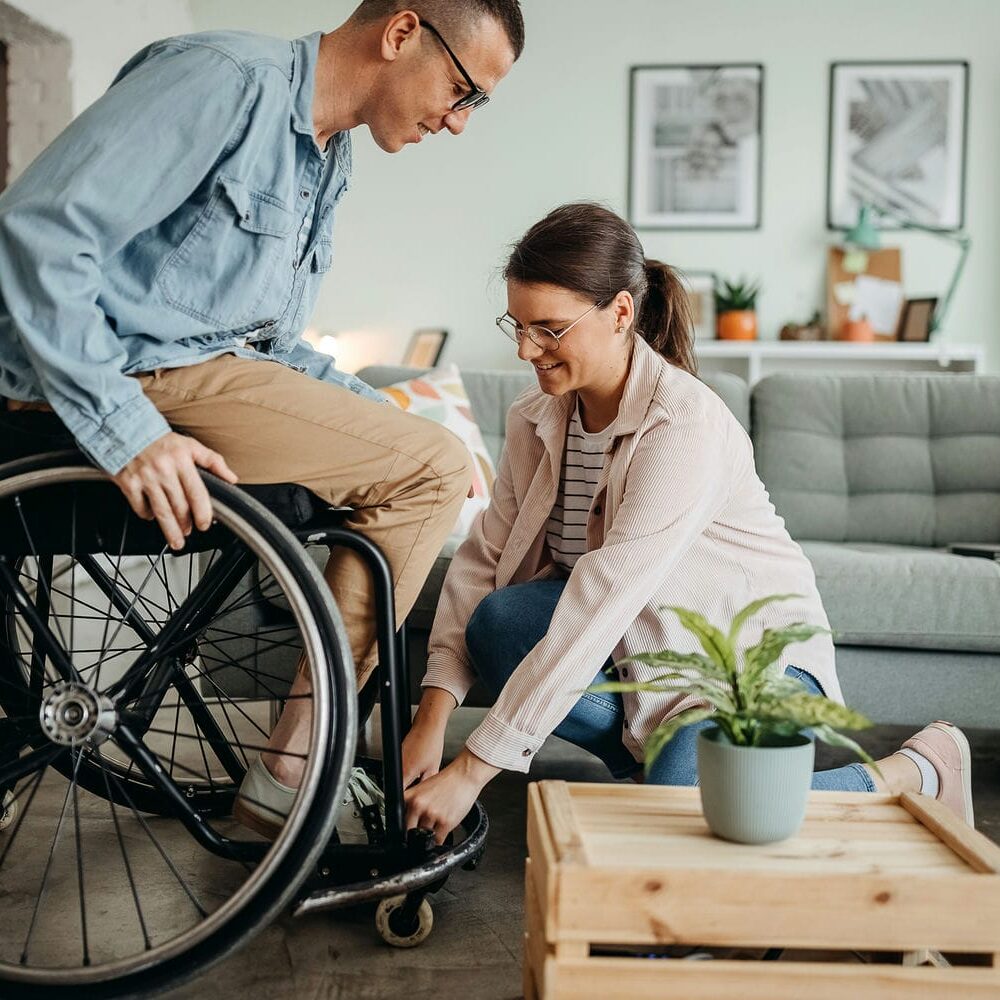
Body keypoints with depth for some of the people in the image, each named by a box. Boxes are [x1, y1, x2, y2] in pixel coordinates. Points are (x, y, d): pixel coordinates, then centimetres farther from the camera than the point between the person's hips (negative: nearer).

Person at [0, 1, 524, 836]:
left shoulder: (327, 158, 16)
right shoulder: (227, 78, -14)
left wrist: (380, 415, 6)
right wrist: (128, 430, -27)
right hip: (141, 381, -10)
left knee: (431, 464, 11)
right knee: (431, 469, -15)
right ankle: (291, 772, -11)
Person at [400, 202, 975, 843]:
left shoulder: (684, 424, -28)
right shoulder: (537, 418, -4)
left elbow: (603, 602, -34)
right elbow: (484, 557, -8)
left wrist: (474, 769, -35)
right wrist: (432, 720, -22)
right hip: (650, 639, 6)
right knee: (497, 622, -21)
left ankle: (911, 774, -4)